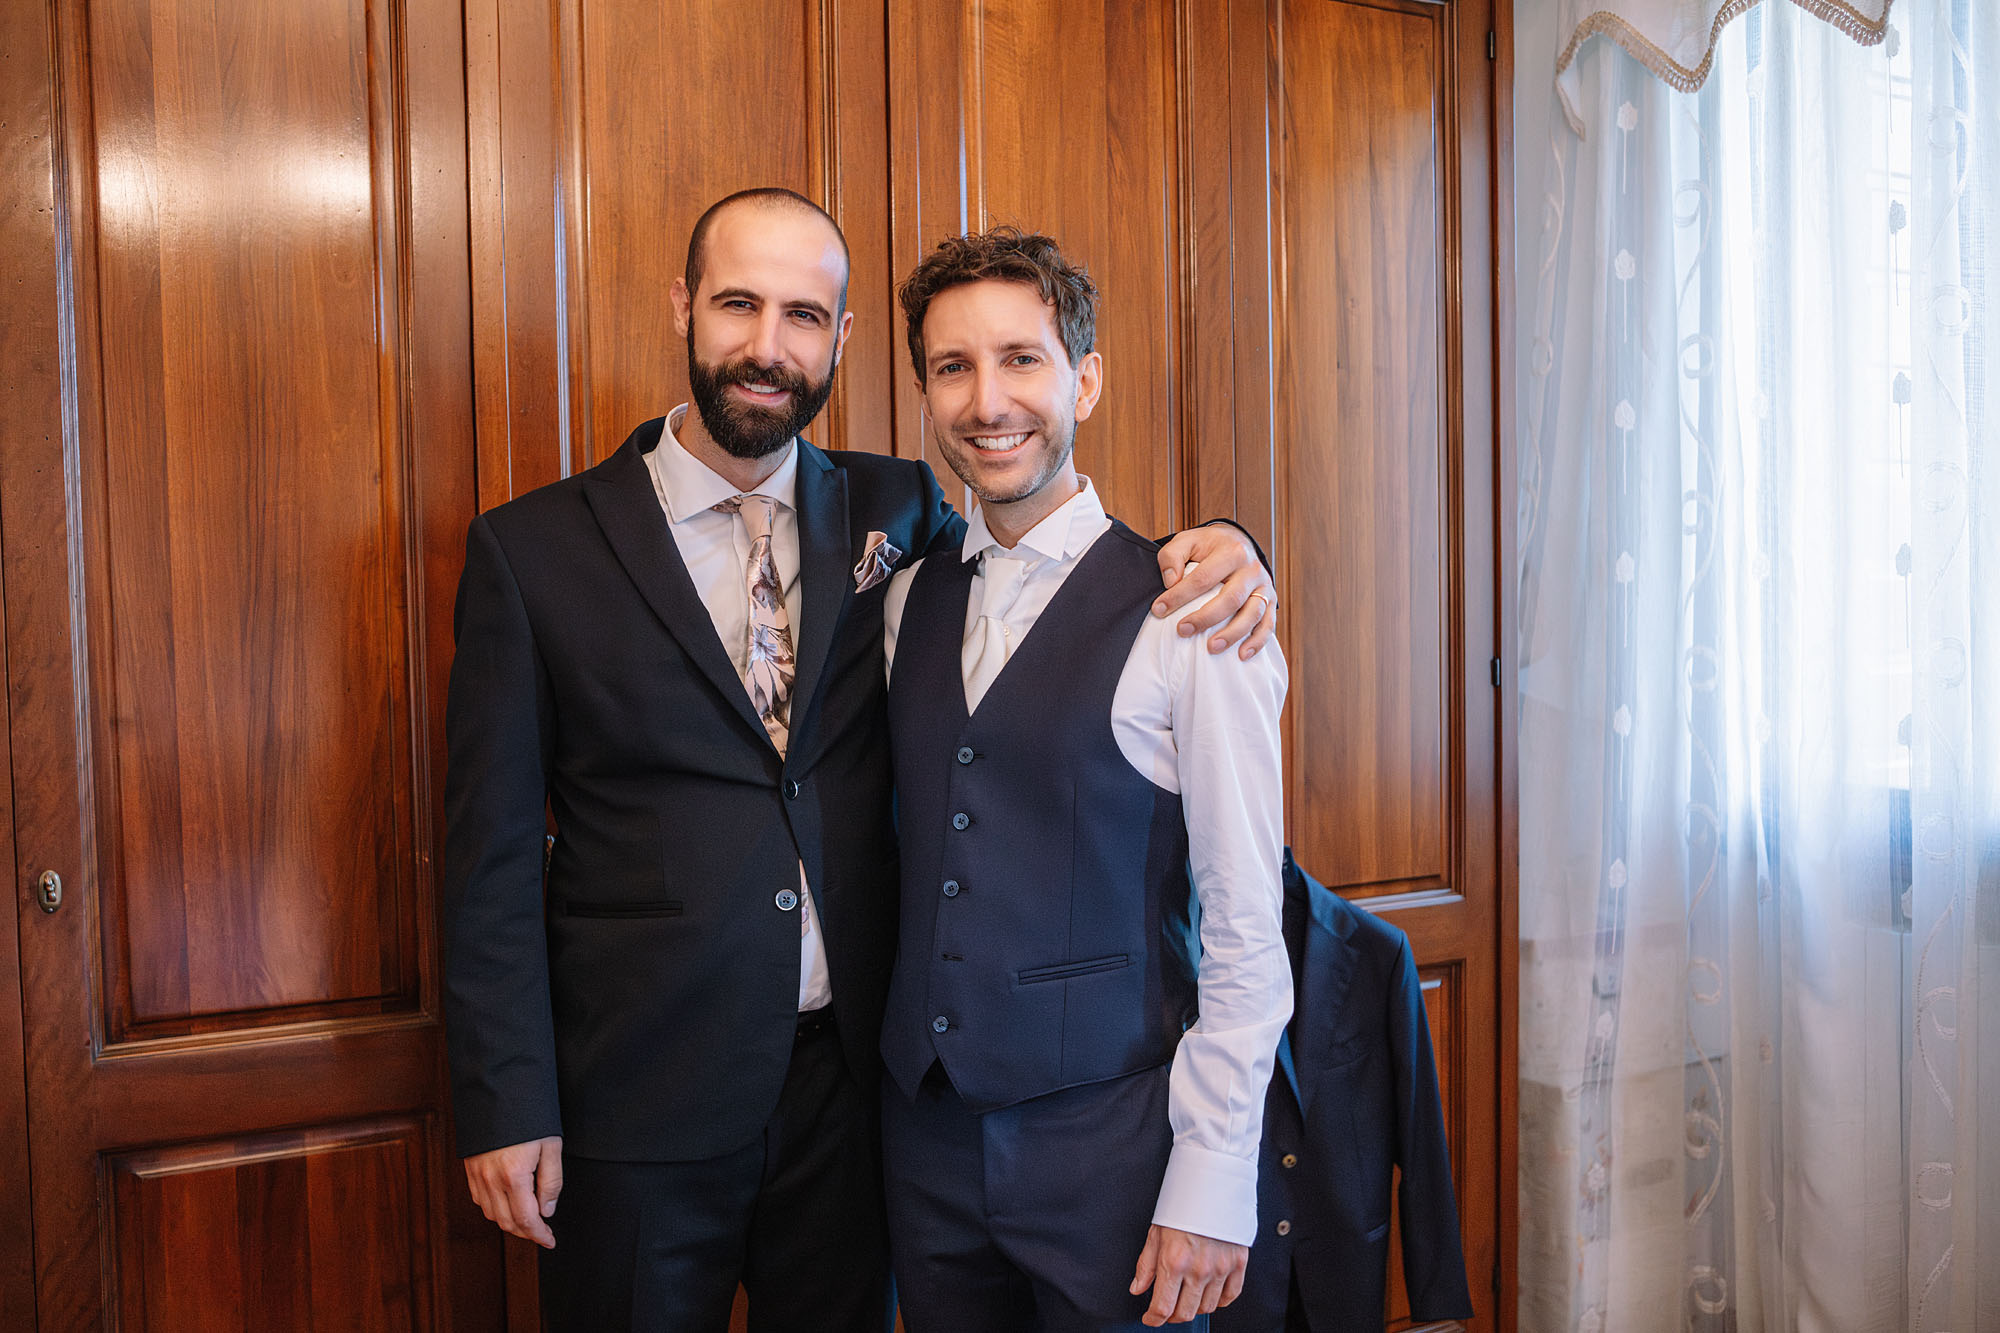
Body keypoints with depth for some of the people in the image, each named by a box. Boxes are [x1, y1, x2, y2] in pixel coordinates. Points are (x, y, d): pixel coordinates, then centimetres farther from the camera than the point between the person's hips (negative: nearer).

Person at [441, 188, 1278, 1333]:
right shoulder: (533, 550, -6)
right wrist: (506, 1108, -7)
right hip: (640, 1097, -2)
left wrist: (1213, 552, -10)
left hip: (850, 1076, 3)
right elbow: (493, 854, -4)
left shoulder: (897, 512, 1)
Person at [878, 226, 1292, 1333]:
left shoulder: (1190, 616, -12)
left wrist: (1212, 1181, -12)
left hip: (1108, 1135, -5)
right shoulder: (908, 600, 4)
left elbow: (1246, 936, -11)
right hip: (925, 1127, 5)